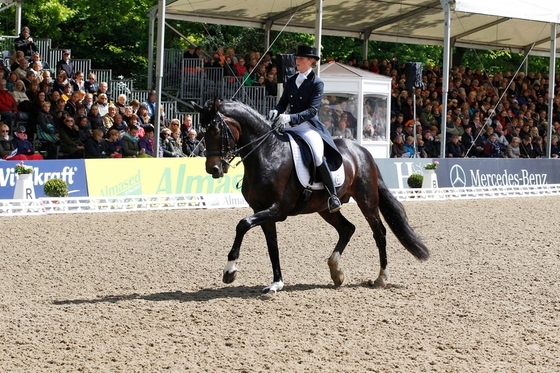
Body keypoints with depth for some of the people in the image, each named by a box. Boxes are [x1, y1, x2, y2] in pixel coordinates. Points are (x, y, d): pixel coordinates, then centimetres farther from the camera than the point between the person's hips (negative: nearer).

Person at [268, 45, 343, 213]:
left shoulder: (317, 83, -6)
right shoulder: (290, 81, 10)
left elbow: (312, 110, -16)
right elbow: (283, 102, 11)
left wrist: (291, 117, -29)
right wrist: (276, 111, -13)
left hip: (309, 126, -7)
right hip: (292, 127, 7)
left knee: (318, 157, -28)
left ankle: (333, 196, -18)